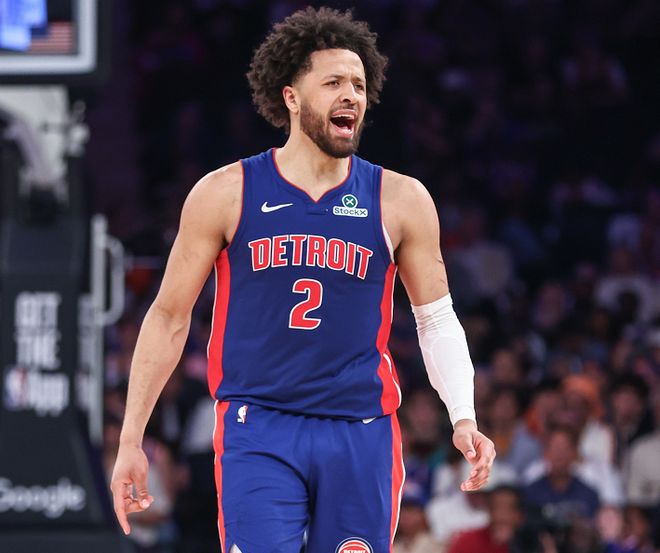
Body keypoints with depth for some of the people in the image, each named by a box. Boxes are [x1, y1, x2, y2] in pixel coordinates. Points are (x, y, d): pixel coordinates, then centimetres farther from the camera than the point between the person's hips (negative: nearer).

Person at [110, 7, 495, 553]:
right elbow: (170, 316, 7)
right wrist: (131, 440, 4)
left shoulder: (401, 200, 5)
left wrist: (464, 418, -5)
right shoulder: (226, 194, 1)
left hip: (362, 436, 2)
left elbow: (437, 320, 11)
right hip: (258, 433, -2)